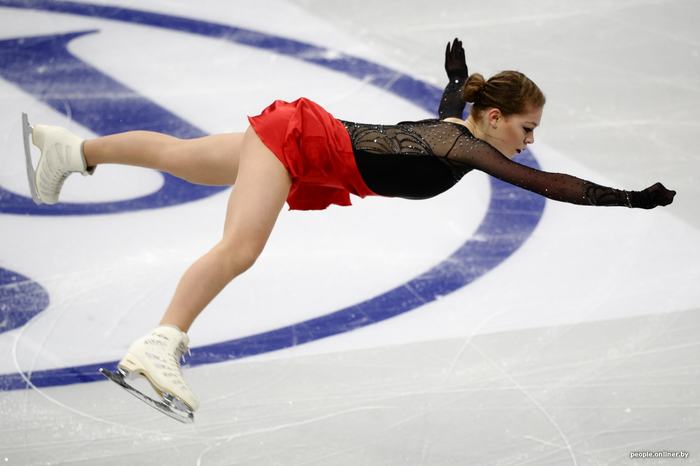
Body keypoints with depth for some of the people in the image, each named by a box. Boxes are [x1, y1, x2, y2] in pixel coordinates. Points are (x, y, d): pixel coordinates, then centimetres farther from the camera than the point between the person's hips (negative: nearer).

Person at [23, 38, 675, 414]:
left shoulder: (455, 124, 4)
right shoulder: (466, 146, -21)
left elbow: (452, 96, 31)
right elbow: (547, 184, -32)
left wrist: (458, 70, 54)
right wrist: (630, 199, -29)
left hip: (308, 139, 10)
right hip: (298, 138, -10)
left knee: (175, 155, 24)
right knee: (238, 249, -30)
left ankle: (73, 148, 42)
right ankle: (159, 347, -47)